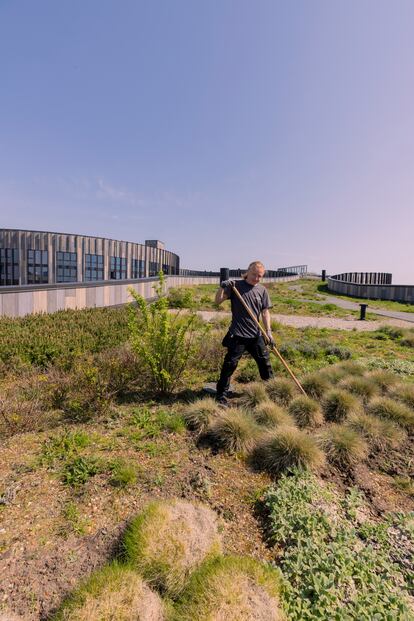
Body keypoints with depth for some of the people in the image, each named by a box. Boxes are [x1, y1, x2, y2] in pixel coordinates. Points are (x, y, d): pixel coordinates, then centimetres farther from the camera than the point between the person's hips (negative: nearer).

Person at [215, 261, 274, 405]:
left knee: (265, 362, 17)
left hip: (256, 335, 4)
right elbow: (218, 301, -8)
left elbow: (265, 312, 6)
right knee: (230, 364, -2)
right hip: (238, 335, -4)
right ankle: (221, 396, 12)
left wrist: (268, 331, -2)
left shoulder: (262, 290, 6)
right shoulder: (235, 285, -4)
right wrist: (222, 287, -24)